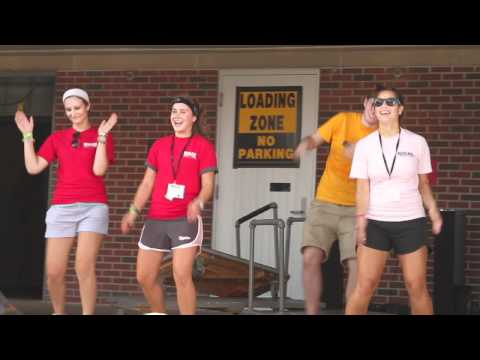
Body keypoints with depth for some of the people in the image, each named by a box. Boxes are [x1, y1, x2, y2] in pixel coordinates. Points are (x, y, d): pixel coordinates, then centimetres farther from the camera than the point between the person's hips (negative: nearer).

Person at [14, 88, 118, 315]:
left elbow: (99, 170, -8)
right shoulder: (57, 138, 13)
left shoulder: (102, 137, 7)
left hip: (93, 206, -2)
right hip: (61, 208, 2)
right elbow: (33, 168, 4)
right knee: (54, 272, -3)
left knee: (84, 267, -15)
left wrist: (102, 136, -11)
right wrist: (27, 136, 1)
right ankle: (58, 313, 19)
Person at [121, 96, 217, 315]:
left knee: (181, 276, -15)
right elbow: (147, 183, 15)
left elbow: (207, 185, -5)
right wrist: (134, 211, 4)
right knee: (144, 277, 6)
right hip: (156, 220, 5)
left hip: (185, 220, -5)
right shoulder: (160, 145, 13)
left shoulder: (203, 146, 0)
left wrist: (198, 203, -26)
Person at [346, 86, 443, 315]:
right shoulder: (365, 145, 1)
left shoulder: (417, 143, 1)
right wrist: (360, 220, -11)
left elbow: (423, 184, 8)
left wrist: (434, 213, -2)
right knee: (365, 285, -5)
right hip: (376, 222, 0)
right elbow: (362, 187, -1)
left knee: (416, 286, 1)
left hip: (410, 221, 0)